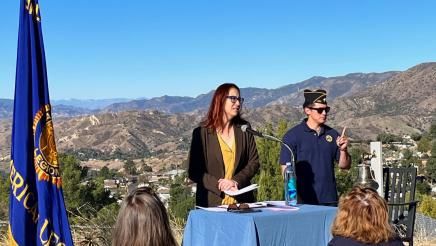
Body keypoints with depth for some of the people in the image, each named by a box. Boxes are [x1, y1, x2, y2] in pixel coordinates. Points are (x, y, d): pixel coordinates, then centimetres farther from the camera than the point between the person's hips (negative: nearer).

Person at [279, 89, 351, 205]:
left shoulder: (332, 134, 9)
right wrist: (294, 199, -14)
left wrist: (343, 150, -7)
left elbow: (344, 165, 13)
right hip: (304, 201, -4)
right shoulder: (293, 136, -4)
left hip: (330, 200, 4)